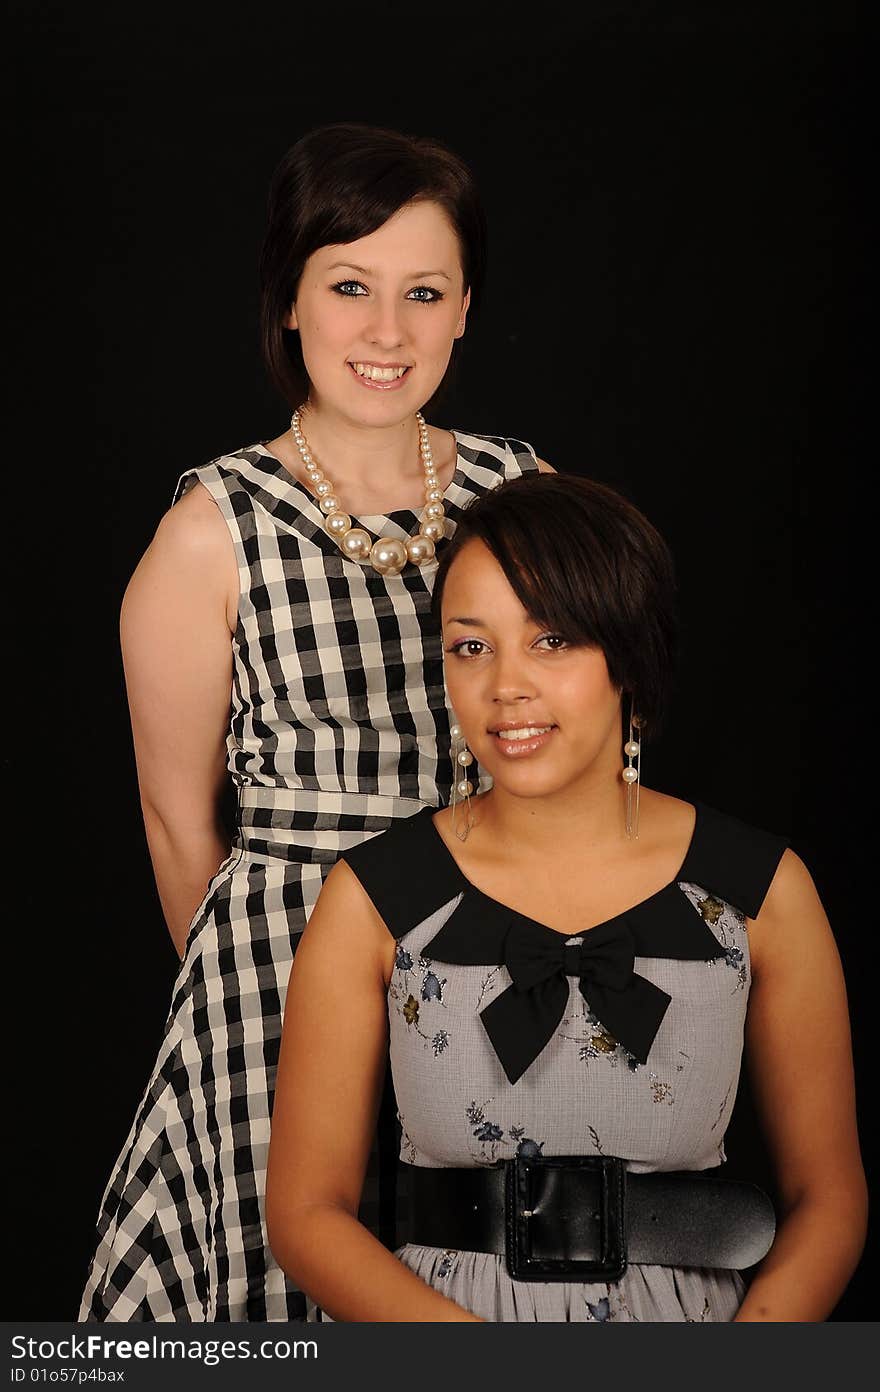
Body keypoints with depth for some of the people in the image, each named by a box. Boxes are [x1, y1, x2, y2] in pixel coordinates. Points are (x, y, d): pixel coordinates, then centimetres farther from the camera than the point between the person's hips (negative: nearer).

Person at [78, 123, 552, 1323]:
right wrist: (241, 986, 10)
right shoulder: (216, 533, -11)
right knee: (296, 1281, 4)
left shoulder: (525, 495, 0)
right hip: (283, 975, -3)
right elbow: (181, 818, -1)